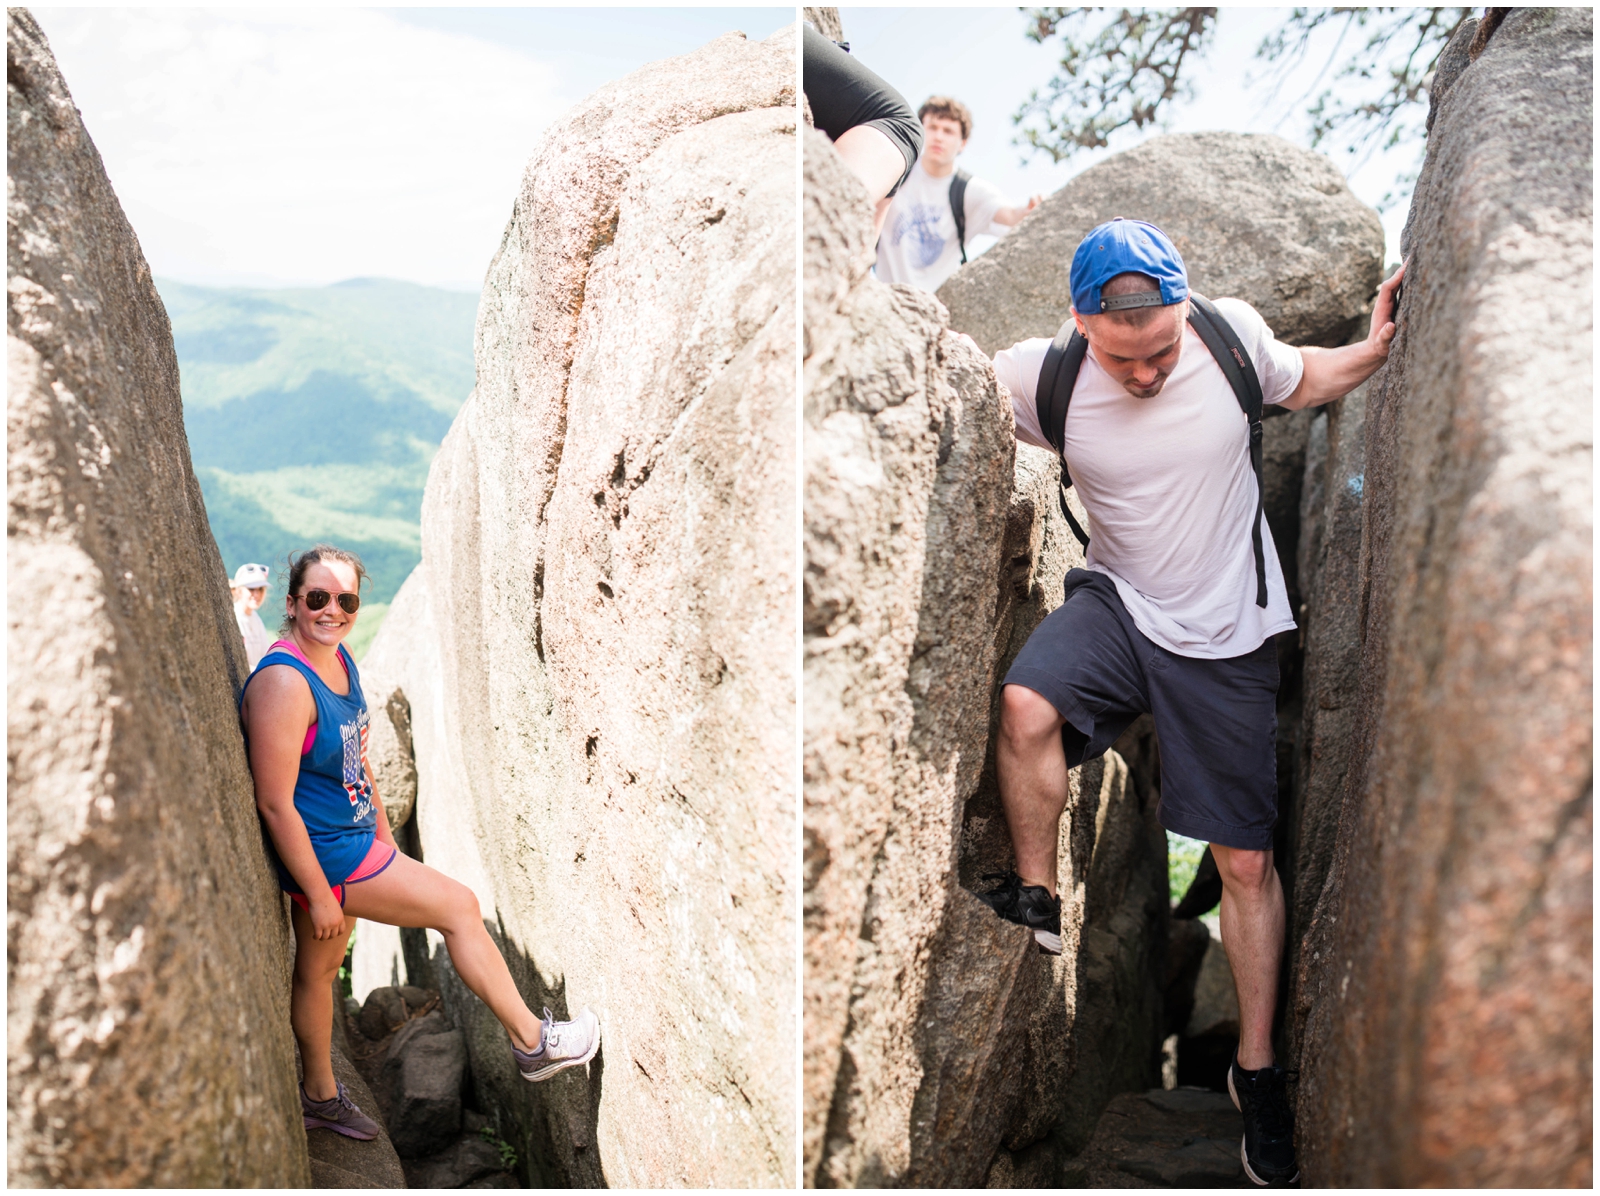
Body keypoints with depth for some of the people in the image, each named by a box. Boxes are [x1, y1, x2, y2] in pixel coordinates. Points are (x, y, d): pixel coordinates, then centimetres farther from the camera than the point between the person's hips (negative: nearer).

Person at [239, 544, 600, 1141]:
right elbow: (275, 804, -25)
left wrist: (384, 834, 20)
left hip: (353, 840, 9)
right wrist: (318, 895, -21)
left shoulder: (340, 661, 3)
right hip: (322, 852, -9)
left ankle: (320, 1096, 41)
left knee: (319, 968, 22)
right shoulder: (284, 682, -26)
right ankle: (531, 1042, 12)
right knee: (459, 906, -3)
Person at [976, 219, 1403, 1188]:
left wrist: (1376, 350, -7)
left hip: (1227, 634, 1)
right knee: (1027, 709, -33)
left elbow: (1299, 384, 9)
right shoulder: (1042, 376, -15)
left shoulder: (1232, 333, -12)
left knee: (1247, 859, 5)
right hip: (1117, 600, 0)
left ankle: (1258, 1067, 25)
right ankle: (1038, 902, -6)